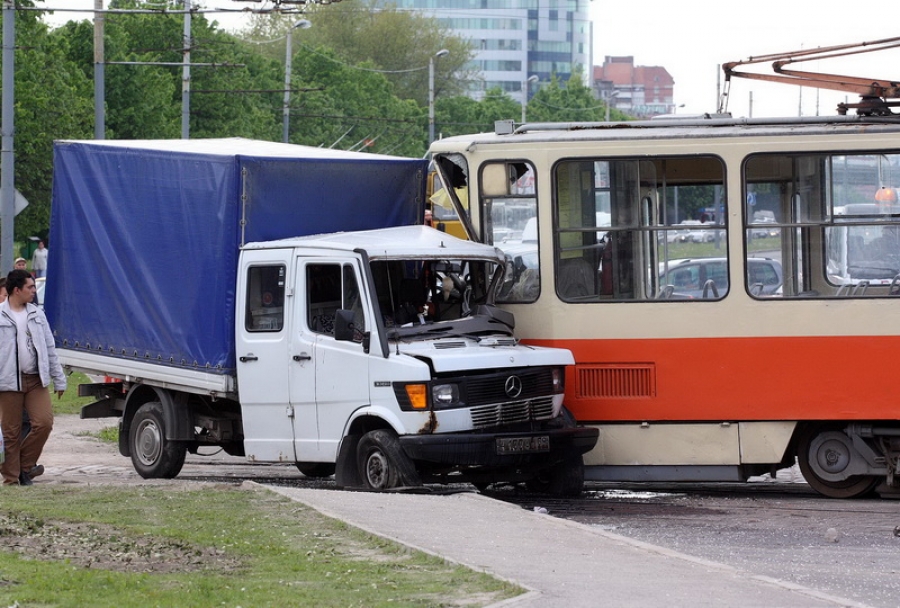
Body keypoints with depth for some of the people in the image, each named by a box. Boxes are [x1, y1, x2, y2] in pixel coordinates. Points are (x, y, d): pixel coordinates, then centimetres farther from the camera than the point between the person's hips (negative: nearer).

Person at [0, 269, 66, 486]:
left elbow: (50, 349, 17)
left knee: (44, 423, -10)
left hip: (36, 380, 4)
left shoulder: (37, 315, 14)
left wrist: (58, 379, 15)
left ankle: (25, 465, 8)